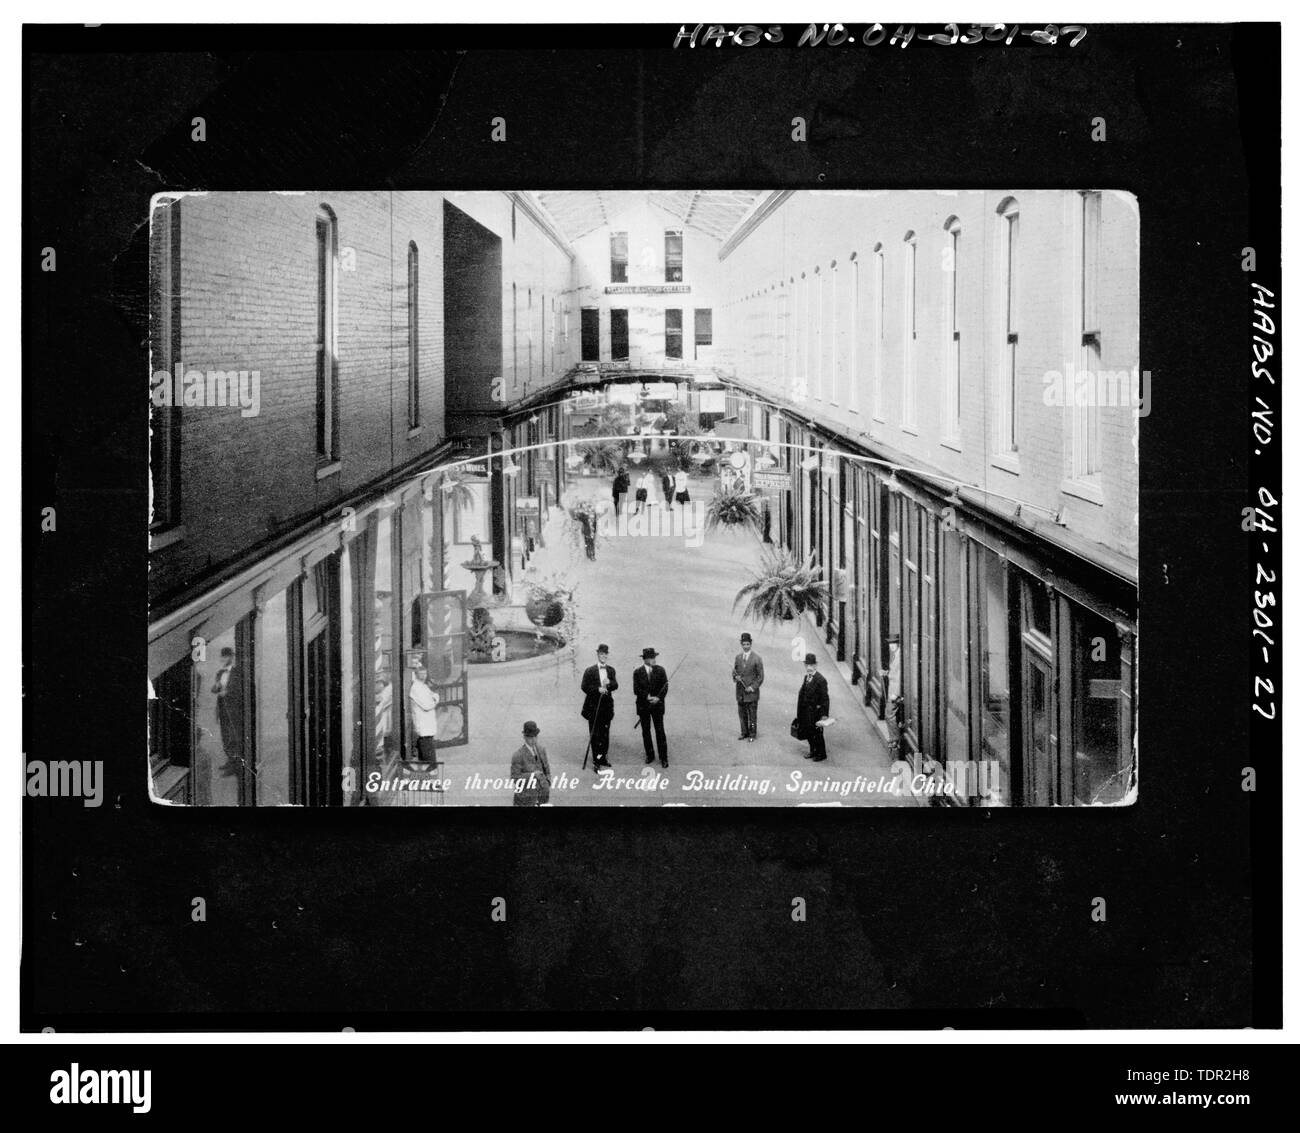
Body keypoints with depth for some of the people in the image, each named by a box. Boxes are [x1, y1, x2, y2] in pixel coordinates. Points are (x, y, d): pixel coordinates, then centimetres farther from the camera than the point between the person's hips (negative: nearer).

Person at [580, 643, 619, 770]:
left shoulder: (611, 670, 10)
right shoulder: (590, 671, -3)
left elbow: (615, 685, 2)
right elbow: (584, 687, -7)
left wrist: (609, 683, -19)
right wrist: (598, 689, -18)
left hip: (607, 706, 4)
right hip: (593, 706, -4)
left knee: (605, 734, 7)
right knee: (595, 735, -3)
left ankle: (603, 758, 17)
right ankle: (597, 761, -1)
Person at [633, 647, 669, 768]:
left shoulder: (660, 670, 1)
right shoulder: (638, 672, -1)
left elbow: (665, 687, -2)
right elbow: (636, 690, -7)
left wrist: (658, 698, -17)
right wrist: (648, 697, -18)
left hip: (657, 705, 0)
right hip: (643, 706, 1)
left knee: (660, 731, -2)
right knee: (646, 732, 7)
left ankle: (663, 757, 4)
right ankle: (649, 755, 19)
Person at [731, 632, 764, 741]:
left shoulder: (757, 658, -6)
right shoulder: (738, 657, 8)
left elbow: (760, 676, -4)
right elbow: (734, 671, 15)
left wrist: (753, 687, -13)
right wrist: (735, 676, -8)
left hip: (751, 691, -4)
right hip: (740, 691, 4)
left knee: (752, 715, 1)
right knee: (742, 714, 10)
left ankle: (752, 734, 10)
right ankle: (744, 733, 22)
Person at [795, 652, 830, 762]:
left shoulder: (820, 680, -18)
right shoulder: (806, 677, 6)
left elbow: (825, 698, -17)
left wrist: (825, 714, -19)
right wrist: (799, 710, 12)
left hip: (815, 712, -7)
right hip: (806, 711, 7)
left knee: (817, 733, 4)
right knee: (808, 732, 16)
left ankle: (821, 754, 20)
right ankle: (812, 751, 33)